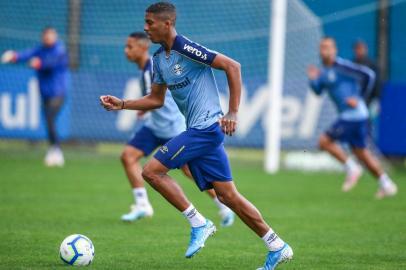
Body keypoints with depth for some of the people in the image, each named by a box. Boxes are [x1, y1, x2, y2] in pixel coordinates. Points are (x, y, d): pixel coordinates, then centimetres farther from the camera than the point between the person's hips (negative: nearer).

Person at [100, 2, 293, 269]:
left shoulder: (186, 48, -14)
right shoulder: (159, 58, 14)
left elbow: (233, 66, -16)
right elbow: (156, 99, 24)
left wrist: (233, 112, -19)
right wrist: (121, 104, 12)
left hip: (207, 126, -9)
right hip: (199, 130, 9)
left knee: (152, 170, -11)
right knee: (228, 195, 7)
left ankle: (199, 224, -5)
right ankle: (277, 247, 11)